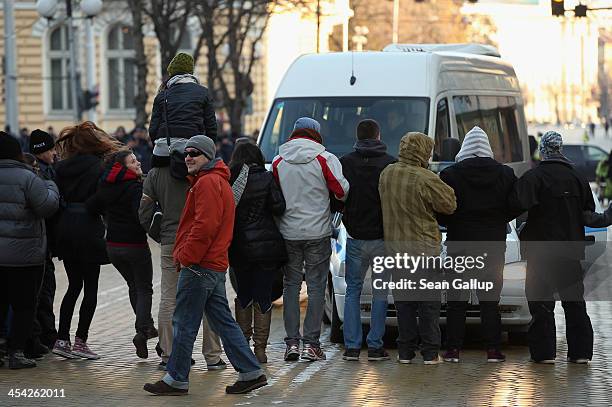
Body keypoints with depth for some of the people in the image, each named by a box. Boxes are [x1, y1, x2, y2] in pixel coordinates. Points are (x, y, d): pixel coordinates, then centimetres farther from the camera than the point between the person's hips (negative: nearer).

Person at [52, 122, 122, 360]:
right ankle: (80, 342, 1)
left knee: (74, 285, 14)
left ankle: (62, 340, 8)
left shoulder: (62, 168, 5)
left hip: (64, 229, 5)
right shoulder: (98, 168, -9)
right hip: (88, 229, -5)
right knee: (90, 287, 4)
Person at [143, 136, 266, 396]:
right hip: (215, 266, 10)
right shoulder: (218, 181, 21)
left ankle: (176, 379, 3)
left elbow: (205, 225, -22)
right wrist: (184, 255, 19)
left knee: (184, 324, -3)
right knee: (223, 322, 11)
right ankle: (250, 372, 10)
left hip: (199, 267, -10)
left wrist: (186, 256, -16)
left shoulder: (207, 183, -13)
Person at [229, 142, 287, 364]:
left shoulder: (230, 181, -2)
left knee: (243, 295, 16)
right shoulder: (266, 178, -7)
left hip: (240, 248, 2)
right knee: (263, 297, 3)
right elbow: (279, 207, -10)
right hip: (267, 246, -2)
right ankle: (260, 347, 1)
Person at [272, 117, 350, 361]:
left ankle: (292, 342, 5)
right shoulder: (325, 159, -7)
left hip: (288, 233, 3)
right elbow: (342, 190, -9)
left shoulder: (278, 161, 4)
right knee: (316, 287, 3)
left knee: (291, 286, 10)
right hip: (317, 232, -3)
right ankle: (311, 343, -1)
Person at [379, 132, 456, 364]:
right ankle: (430, 352, 4)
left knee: (403, 301, 10)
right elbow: (449, 205, -7)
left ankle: (405, 351, 11)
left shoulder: (386, 174, 2)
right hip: (424, 247, -5)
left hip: (395, 247, 5)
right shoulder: (426, 180, -16)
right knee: (429, 301, 4)